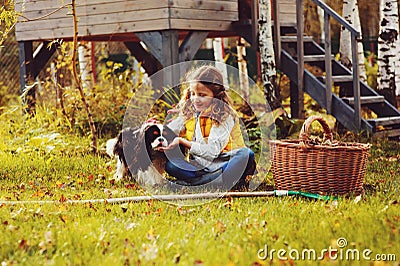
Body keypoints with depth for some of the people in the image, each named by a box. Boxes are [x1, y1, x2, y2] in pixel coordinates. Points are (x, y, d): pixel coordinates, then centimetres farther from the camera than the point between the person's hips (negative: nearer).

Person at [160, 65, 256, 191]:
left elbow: (212, 151, -19)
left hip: (222, 164, -4)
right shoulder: (188, 114, 7)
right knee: (169, 164, -21)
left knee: (246, 154, -32)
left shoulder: (224, 116, -10)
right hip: (199, 165, 4)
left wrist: (182, 141, -23)